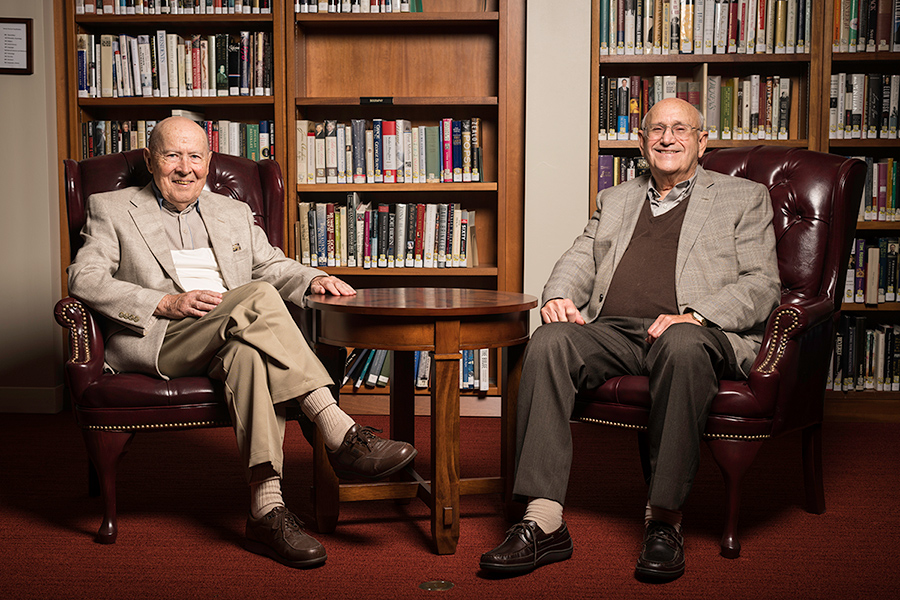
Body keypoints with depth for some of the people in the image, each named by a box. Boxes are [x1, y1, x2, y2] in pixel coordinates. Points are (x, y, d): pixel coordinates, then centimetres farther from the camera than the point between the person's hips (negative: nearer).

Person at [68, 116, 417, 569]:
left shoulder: (234, 213, 28)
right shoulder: (112, 210, 15)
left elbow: (272, 266, 25)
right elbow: (84, 278, 1)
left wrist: (313, 279, 0)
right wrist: (166, 302, -13)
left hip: (231, 341, 4)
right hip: (158, 344, -3)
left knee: (250, 353, -36)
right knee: (257, 297, -31)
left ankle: (267, 511, -44)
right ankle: (342, 437, -37)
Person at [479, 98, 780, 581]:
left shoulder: (744, 198, 17)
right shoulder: (615, 200, 30)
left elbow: (762, 285, 5)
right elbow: (580, 260, 21)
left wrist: (694, 315, -13)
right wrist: (559, 297, -4)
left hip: (700, 334, -3)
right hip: (612, 331, 3)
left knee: (683, 347, -39)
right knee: (549, 342, -28)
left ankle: (664, 520, -27)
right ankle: (543, 523, -32)